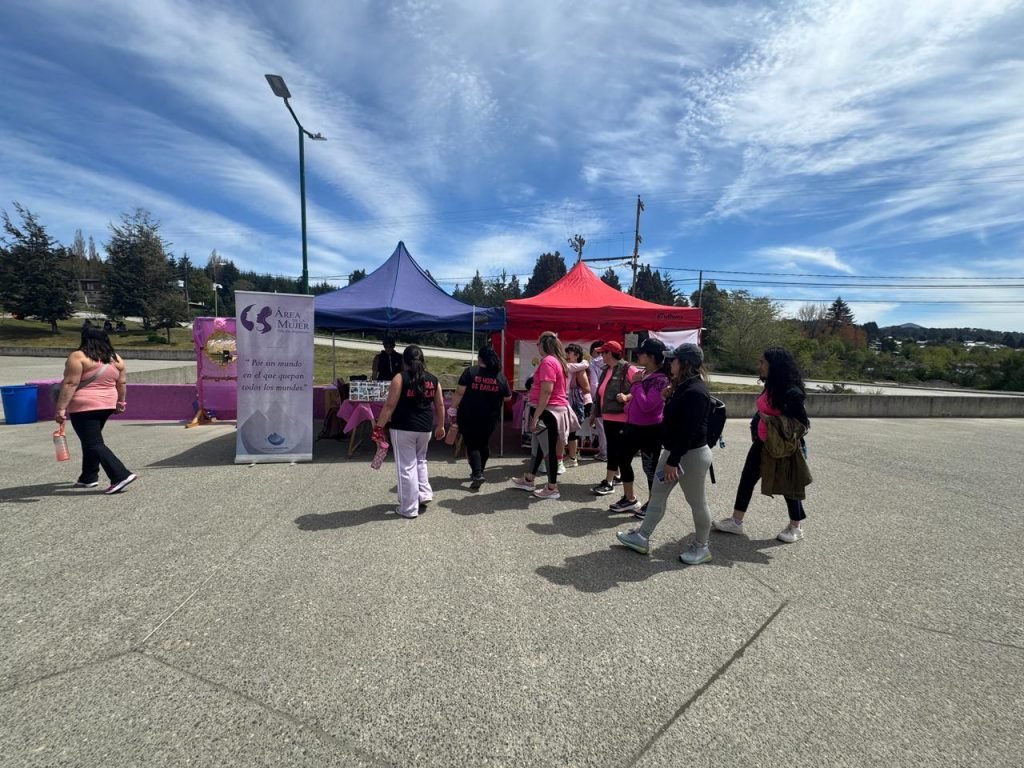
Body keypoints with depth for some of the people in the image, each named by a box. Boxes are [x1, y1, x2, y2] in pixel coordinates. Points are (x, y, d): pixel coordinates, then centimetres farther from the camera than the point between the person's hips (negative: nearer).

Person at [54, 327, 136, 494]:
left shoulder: (78, 357, -13)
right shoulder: (116, 358, 4)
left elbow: (70, 384, -17)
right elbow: (122, 383, 9)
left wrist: (61, 408, -15)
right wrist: (120, 402, 20)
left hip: (84, 407, -7)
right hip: (106, 405, 7)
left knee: (94, 444, -6)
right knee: (91, 440, 20)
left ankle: (121, 476, -17)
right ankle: (88, 477, 25)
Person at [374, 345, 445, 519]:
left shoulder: (400, 378, -9)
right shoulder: (433, 379, 5)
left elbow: (390, 405, -12)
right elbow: (440, 405, 9)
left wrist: (379, 427, -7)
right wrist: (440, 426, 20)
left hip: (403, 428, -5)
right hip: (425, 428, 5)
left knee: (407, 466, 4)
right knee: (420, 461, 26)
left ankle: (409, 508, 11)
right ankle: (424, 494, 20)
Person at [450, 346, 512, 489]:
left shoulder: (470, 372, -8)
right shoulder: (500, 376, 0)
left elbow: (460, 393, -12)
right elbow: (507, 397, 8)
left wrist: (453, 408, -4)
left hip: (469, 416, -3)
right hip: (489, 418, 3)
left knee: (472, 445, 3)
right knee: (483, 444, 19)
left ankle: (477, 474, -10)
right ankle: (478, 472, 30)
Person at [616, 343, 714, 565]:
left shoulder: (695, 392, -23)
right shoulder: (683, 387, 9)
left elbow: (689, 431, -26)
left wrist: (673, 461, -24)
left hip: (691, 455, -10)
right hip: (675, 450, 10)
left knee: (697, 502, 7)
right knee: (657, 494, 13)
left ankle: (702, 547, 25)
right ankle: (642, 537, 22)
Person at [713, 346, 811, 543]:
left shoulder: (791, 392, -22)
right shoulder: (771, 386, 3)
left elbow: (801, 423, -20)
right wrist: (755, 430, 18)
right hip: (763, 443, 8)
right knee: (747, 478, 9)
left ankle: (796, 527, 31)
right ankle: (736, 522, 19)